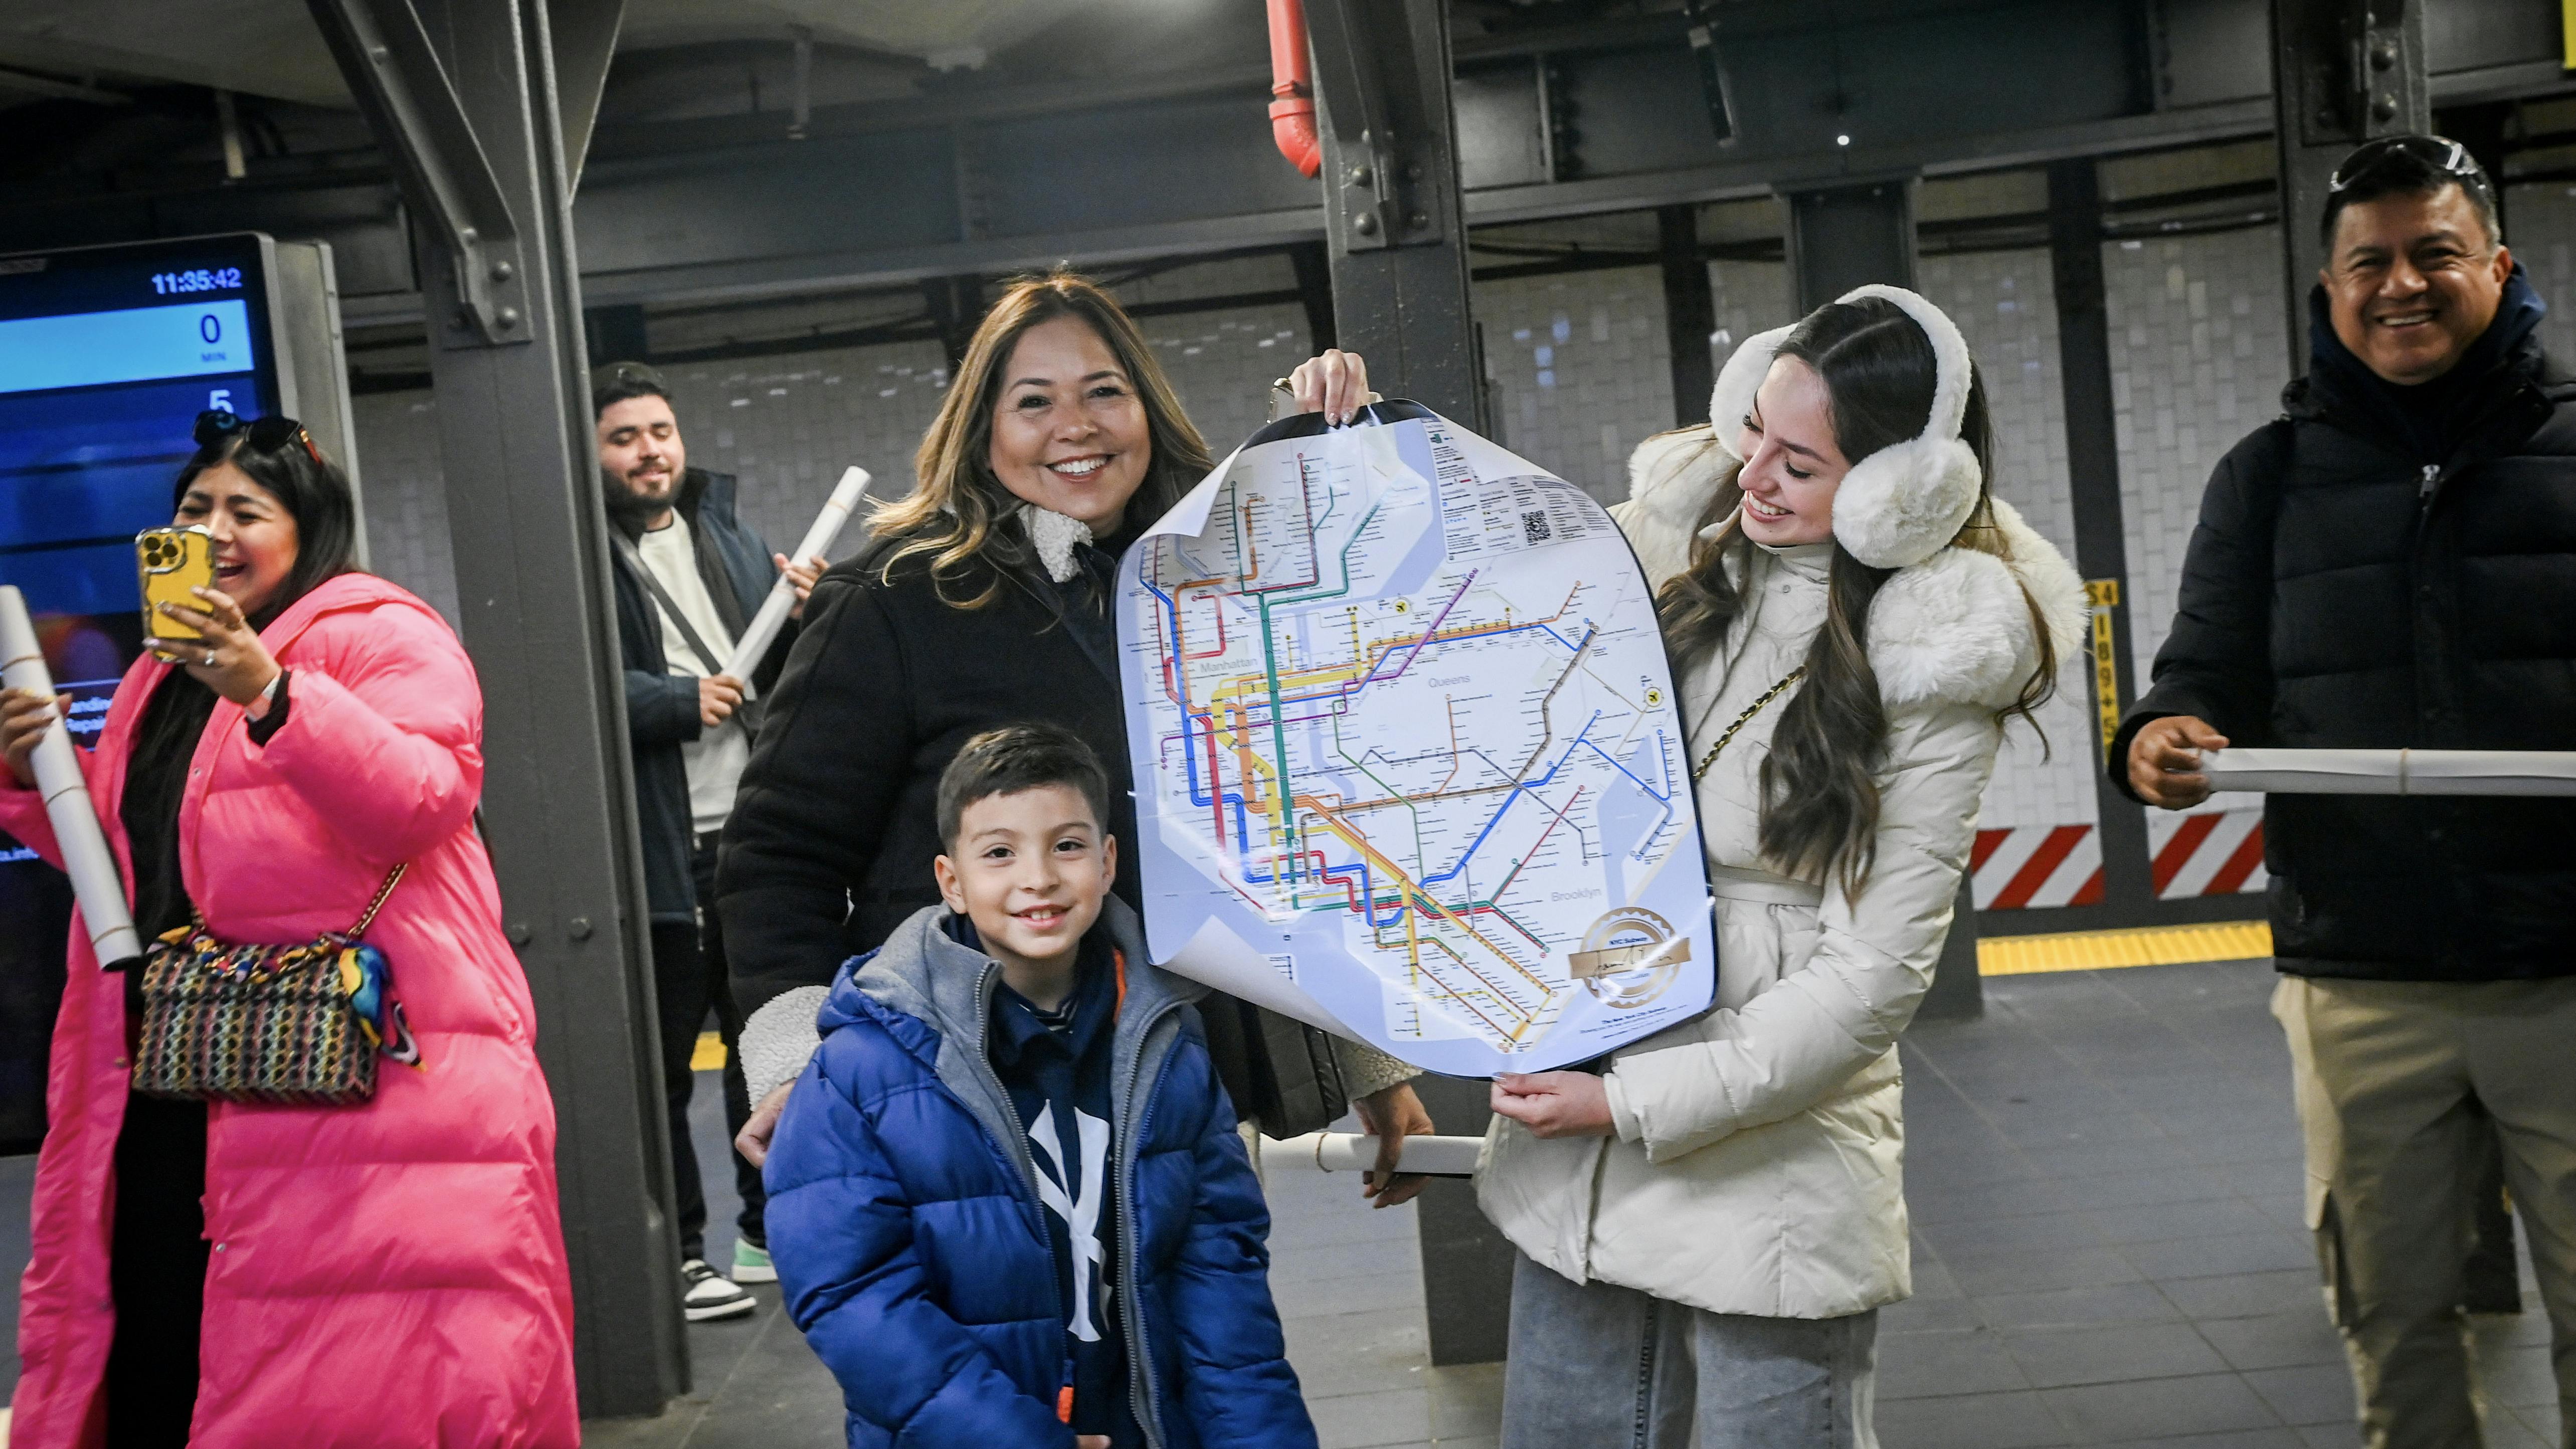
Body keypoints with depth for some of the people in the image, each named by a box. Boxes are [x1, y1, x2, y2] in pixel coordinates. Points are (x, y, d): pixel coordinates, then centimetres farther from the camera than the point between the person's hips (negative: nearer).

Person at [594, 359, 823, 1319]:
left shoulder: (728, 538, 15)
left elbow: (789, 680, 19)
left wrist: (803, 617, 1)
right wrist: (681, 700, -18)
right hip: (653, 851, -6)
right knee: (663, 1065, 2)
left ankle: (772, 1230, 29)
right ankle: (677, 1256, 12)